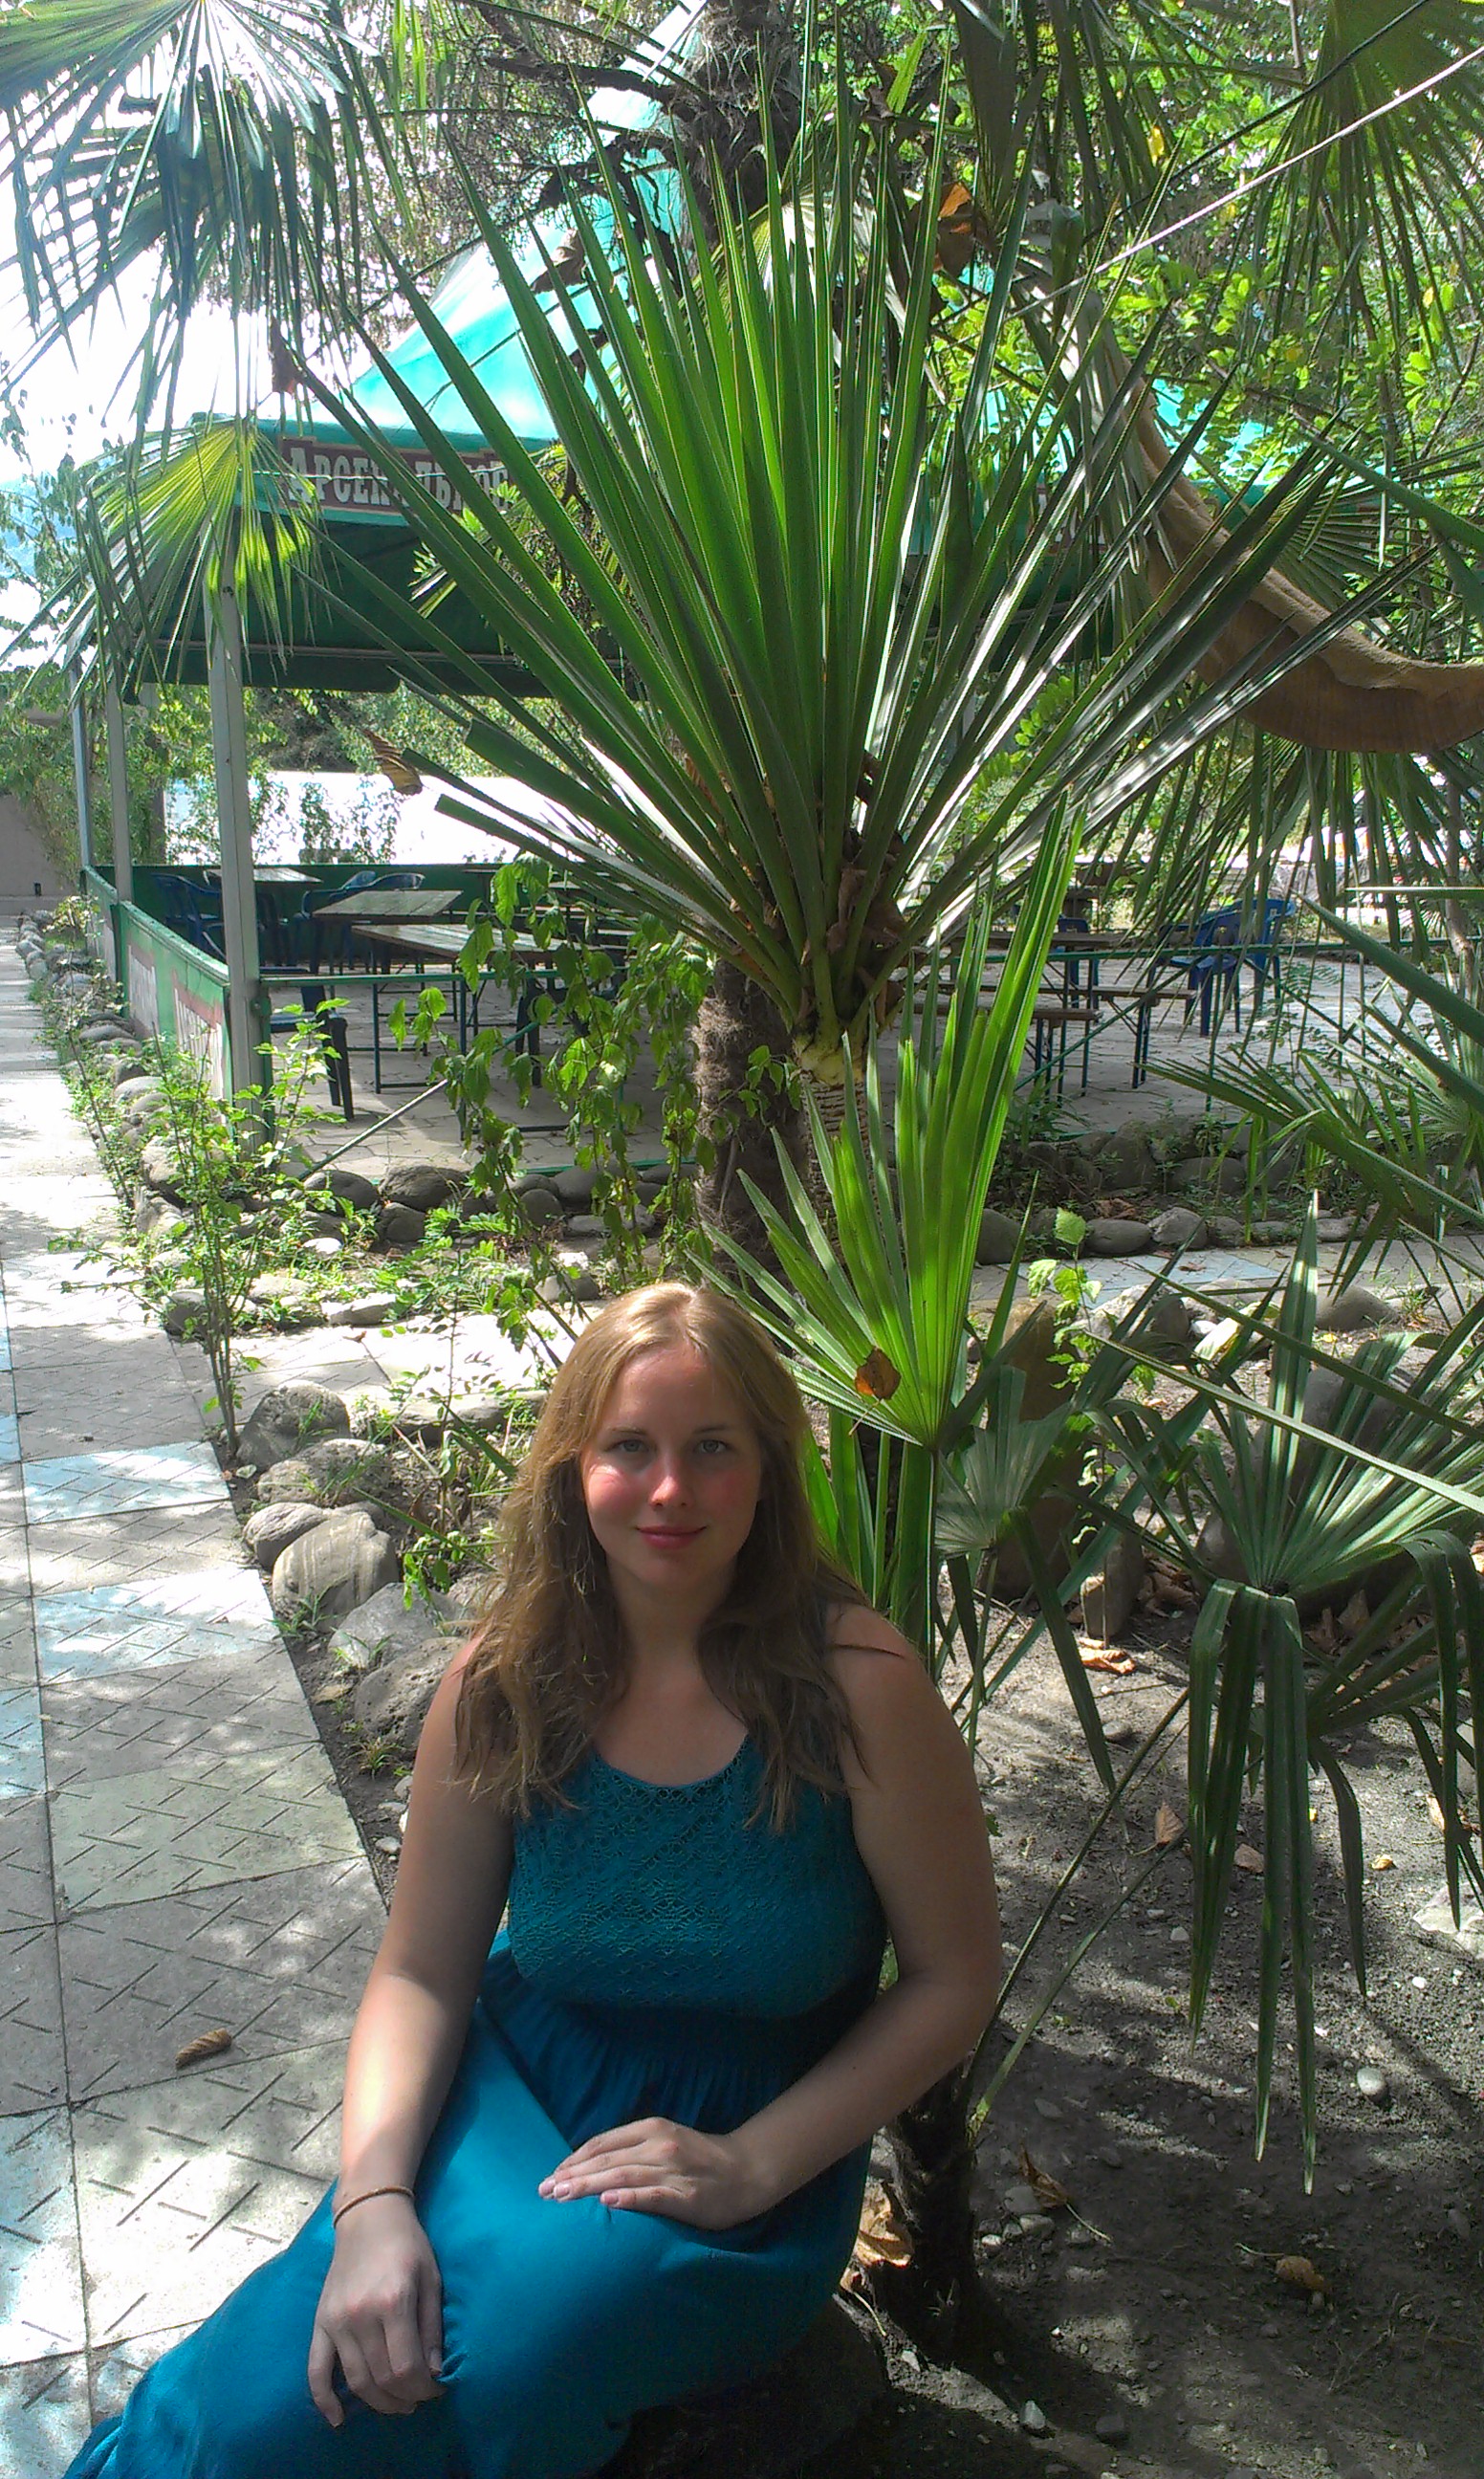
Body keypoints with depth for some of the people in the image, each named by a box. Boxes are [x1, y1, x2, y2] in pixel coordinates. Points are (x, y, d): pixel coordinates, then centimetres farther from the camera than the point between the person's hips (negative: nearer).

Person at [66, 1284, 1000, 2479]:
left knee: (494, 2356, -29)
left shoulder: (856, 1687, -18)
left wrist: (752, 2164, -16)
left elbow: (955, 1979, -9)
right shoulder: (508, 1683, -9)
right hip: (519, 2085, 2)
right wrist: (372, 2198, -21)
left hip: (748, 2150, -1)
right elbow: (422, 1972, -4)